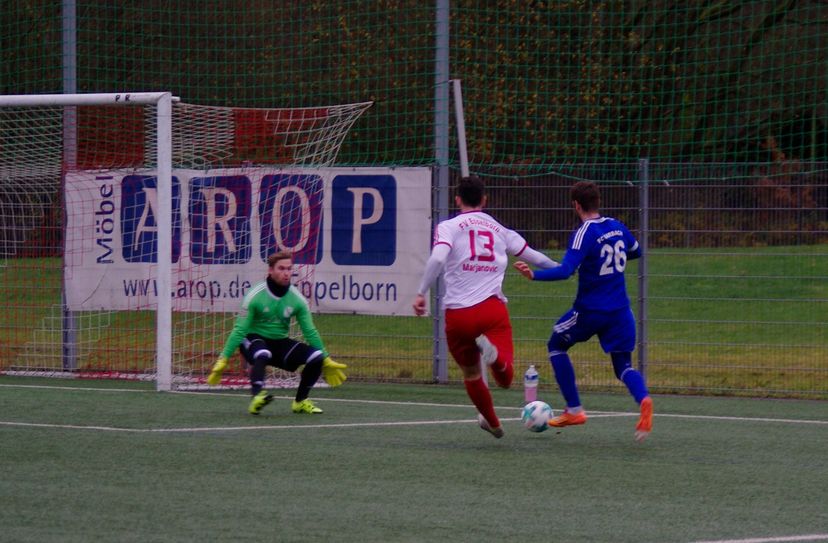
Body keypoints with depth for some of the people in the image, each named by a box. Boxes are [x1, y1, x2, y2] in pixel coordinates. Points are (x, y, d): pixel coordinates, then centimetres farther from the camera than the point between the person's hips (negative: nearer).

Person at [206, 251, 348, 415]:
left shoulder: (297, 299, -3)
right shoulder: (255, 296, -15)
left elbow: (310, 332, 7)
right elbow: (239, 330, -13)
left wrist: (326, 361, 9)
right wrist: (223, 359, -18)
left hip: (280, 342, 4)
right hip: (254, 340, -4)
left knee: (316, 357, -16)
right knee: (262, 354, -40)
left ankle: (301, 401, 1)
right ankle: (257, 397, -54)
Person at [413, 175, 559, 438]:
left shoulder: (448, 227, 7)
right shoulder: (500, 230, 17)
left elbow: (437, 259, -14)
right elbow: (535, 258, 27)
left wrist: (421, 293, -10)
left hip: (458, 314, 0)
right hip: (493, 310, 0)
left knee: (471, 375, 21)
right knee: (505, 379, -11)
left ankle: (492, 423, 34)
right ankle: (494, 354, -43)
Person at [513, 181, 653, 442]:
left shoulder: (583, 234, -15)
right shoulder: (617, 227, 5)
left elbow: (566, 270, -26)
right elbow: (636, 251, 23)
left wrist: (534, 275, -33)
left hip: (589, 310, -5)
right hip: (620, 311, 5)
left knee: (556, 345, 20)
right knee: (623, 366, 10)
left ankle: (574, 410, 16)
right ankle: (643, 399, -25)